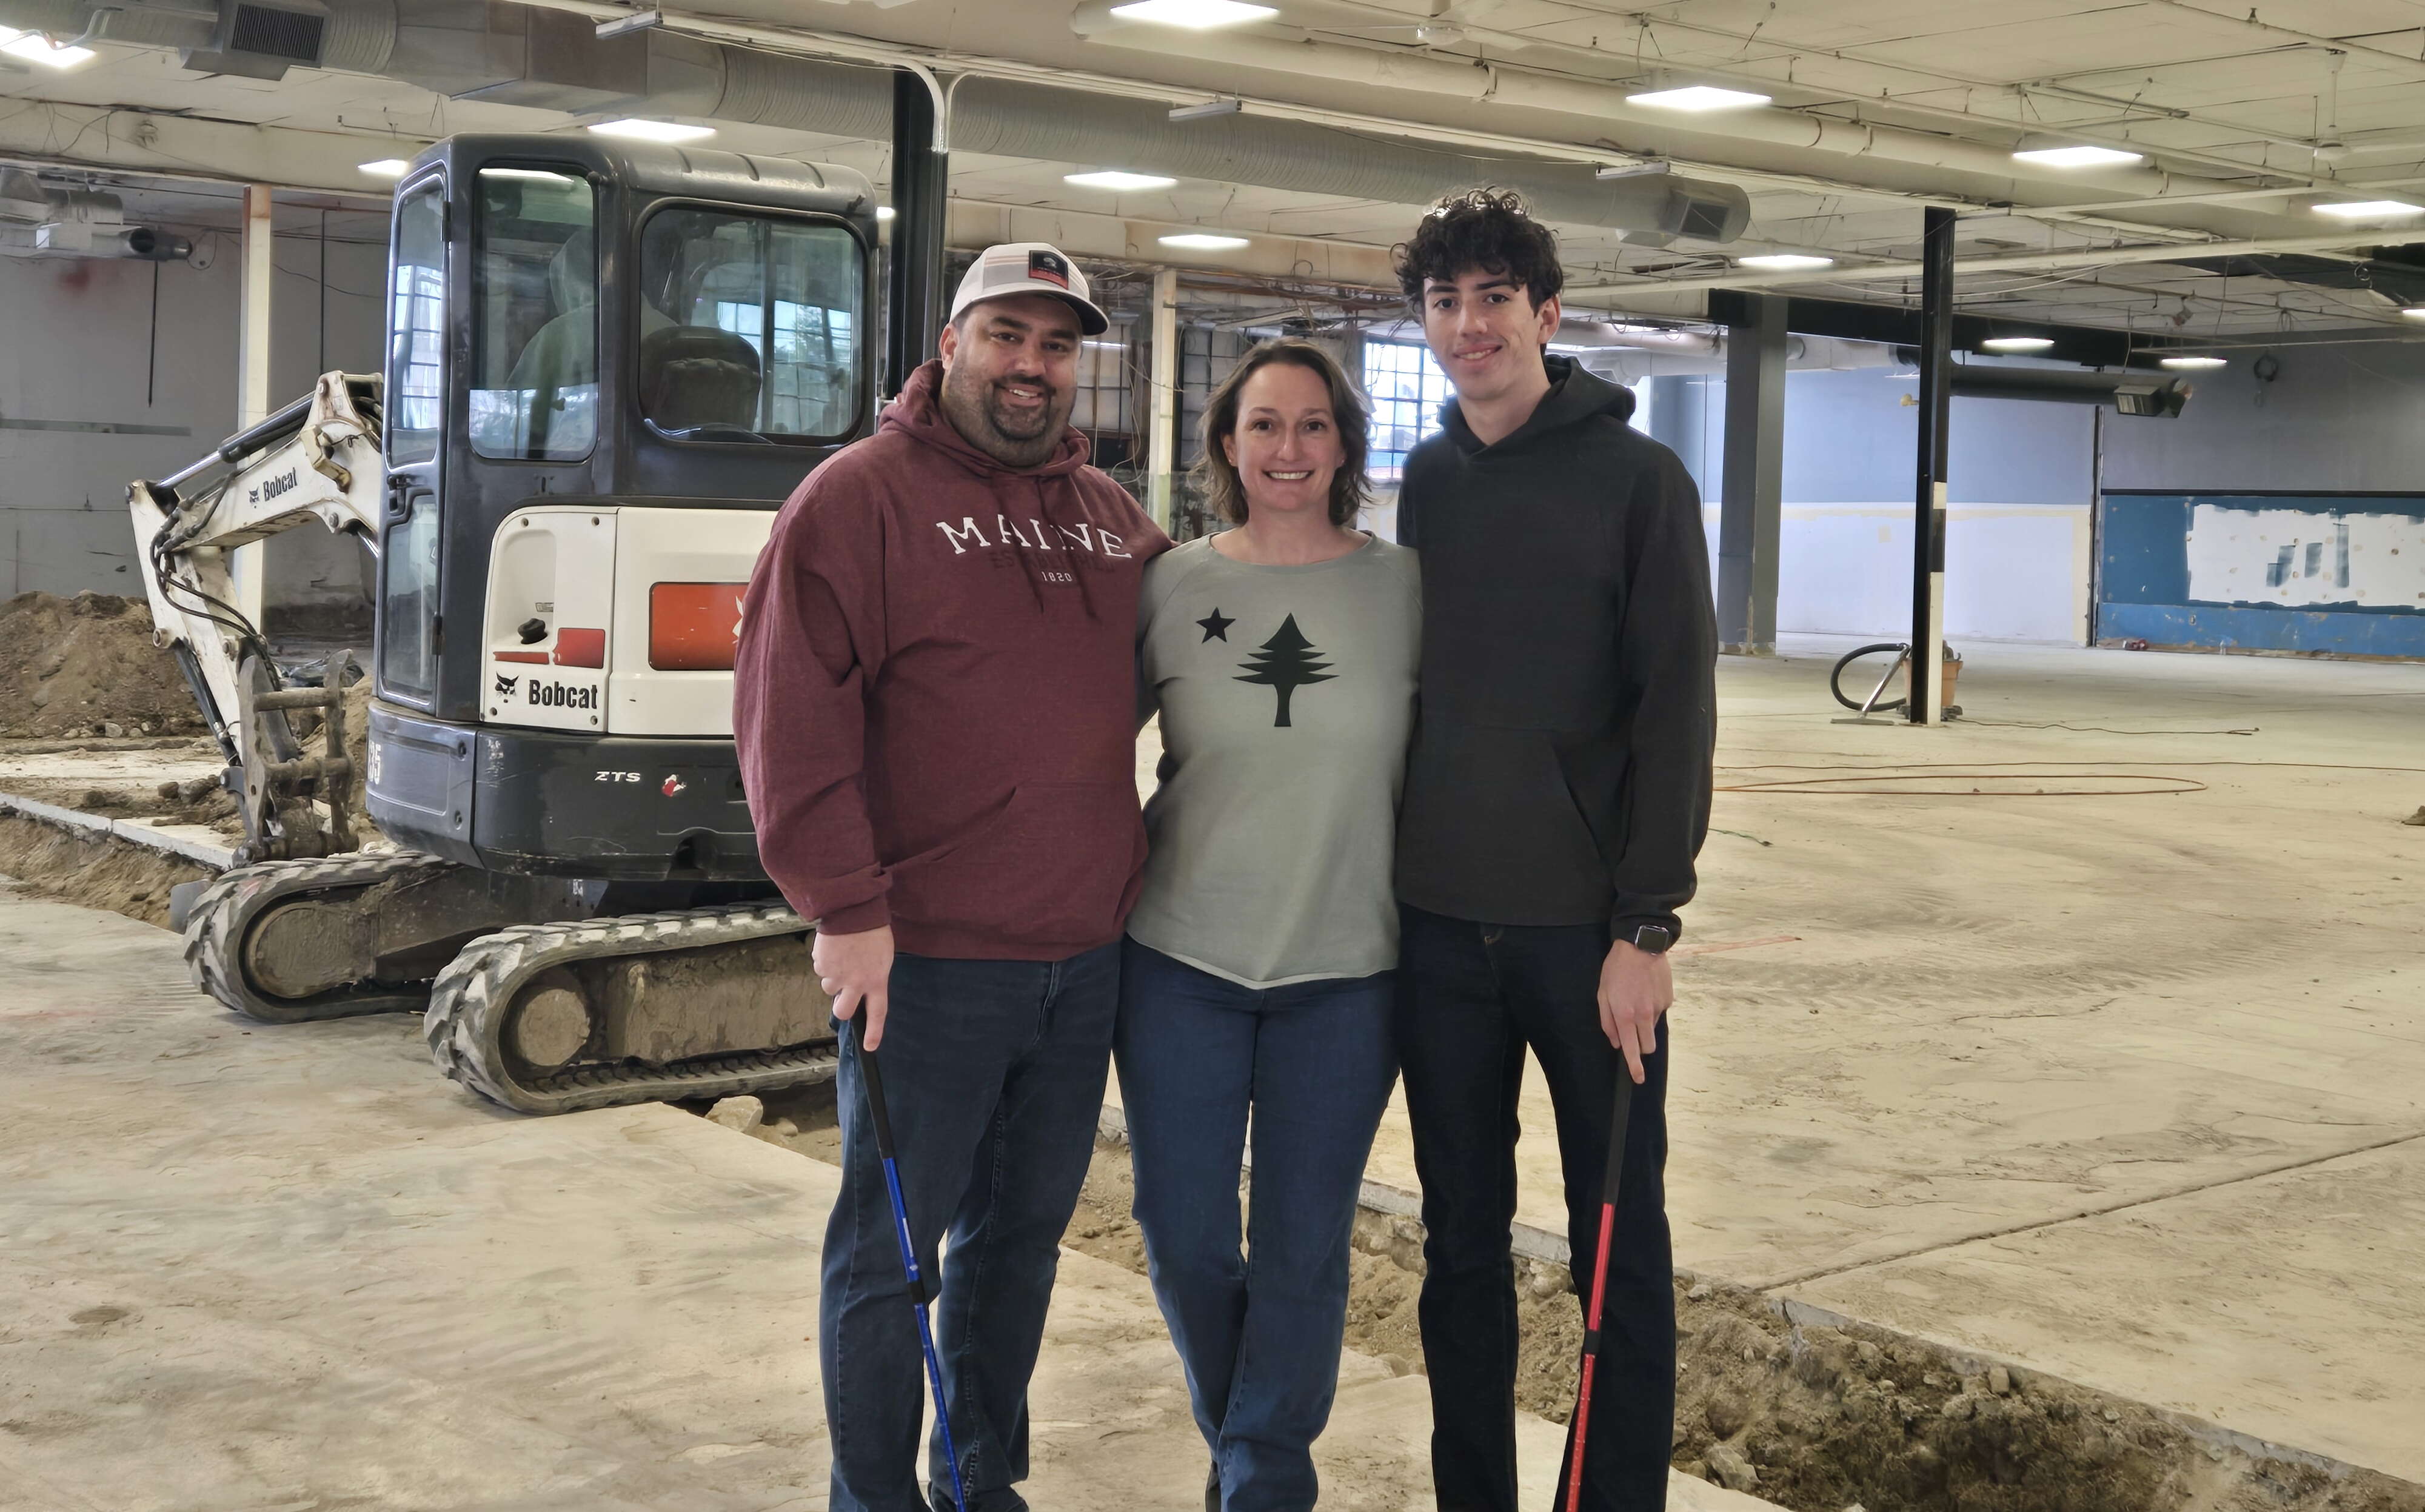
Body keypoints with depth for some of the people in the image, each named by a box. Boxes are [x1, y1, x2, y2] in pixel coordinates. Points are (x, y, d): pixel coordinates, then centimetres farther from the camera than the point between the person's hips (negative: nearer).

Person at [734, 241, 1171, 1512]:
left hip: (1086, 956, 6)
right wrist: (844, 906, -18)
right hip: (924, 962, -6)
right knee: (889, 1252, 6)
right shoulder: (863, 495, -8)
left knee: (1024, 1234, 17)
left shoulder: (1112, 516, 13)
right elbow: (791, 713, -14)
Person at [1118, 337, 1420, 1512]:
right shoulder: (1173, 583, 0)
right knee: (1182, 1234, 8)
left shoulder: (1406, 586, -1)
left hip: (1344, 971, -1)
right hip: (1181, 959, 1)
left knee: (1303, 1246, 7)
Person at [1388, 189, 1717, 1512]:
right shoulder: (1425, 480, 10)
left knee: (1617, 1247, 4)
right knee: (1461, 1242, 11)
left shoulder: (1637, 479, -4)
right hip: (1438, 923, 4)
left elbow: (1674, 712, -8)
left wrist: (1646, 924, -14)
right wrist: (1395, 871, 10)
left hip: (1586, 927, -4)